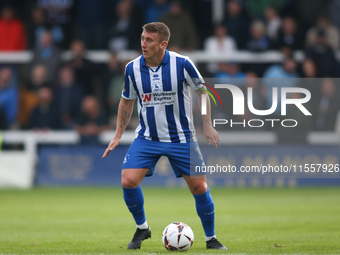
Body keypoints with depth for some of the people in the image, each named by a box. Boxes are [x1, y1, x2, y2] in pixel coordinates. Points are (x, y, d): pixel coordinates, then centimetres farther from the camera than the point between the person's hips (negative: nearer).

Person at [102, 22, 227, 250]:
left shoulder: (182, 64, -15)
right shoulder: (132, 68, -7)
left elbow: (201, 90, 1)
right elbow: (127, 102, 9)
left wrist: (208, 126, -3)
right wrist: (118, 136, 7)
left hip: (181, 137, -2)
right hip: (147, 137, 2)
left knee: (199, 187, -3)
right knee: (128, 181, -16)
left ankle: (211, 239, 18)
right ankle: (142, 228, 9)